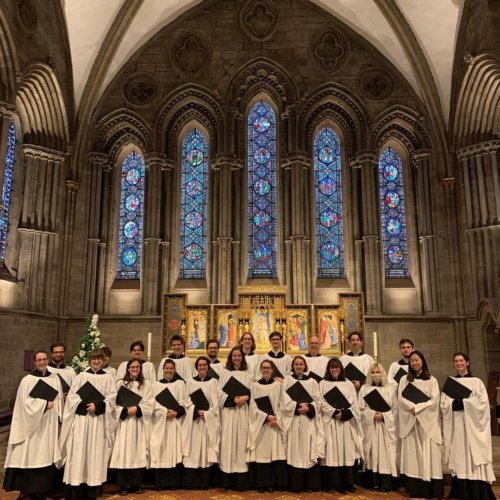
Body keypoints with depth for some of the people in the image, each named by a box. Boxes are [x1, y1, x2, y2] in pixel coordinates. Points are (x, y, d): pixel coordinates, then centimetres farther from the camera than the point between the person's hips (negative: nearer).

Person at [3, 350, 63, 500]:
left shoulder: (55, 378, 6)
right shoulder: (27, 380, -6)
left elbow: (59, 401, 8)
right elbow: (25, 403, -11)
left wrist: (59, 420, 3)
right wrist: (45, 404, -12)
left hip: (49, 424, 4)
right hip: (33, 425, -3)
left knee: (46, 455, 5)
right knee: (32, 455, -1)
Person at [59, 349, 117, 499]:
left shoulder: (108, 378, 7)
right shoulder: (81, 376, 6)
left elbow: (111, 398, 0)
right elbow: (72, 396, 0)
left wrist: (97, 406, -15)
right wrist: (85, 406, -14)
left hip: (99, 419, 0)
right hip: (81, 418, 0)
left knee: (96, 451, 2)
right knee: (79, 450, -3)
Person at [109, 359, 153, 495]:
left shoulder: (146, 384, 8)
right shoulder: (120, 383, 5)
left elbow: (149, 405, 1)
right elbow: (115, 403, 0)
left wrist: (137, 409, -14)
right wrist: (126, 411, -15)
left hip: (140, 422, 1)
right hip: (124, 421, -1)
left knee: (138, 452, 3)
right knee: (124, 451, -3)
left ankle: (136, 484, 11)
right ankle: (123, 485, 4)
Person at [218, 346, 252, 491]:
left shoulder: (248, 374, 11)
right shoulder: (225, 373, 8)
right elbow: (220, 392, 1)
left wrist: (245, 398, -14)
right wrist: (233, 399, -13)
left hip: (243, 412, 1)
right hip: (229, 411, -1)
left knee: (241, 441, -2)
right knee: (229, 441, -3)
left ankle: (241, 481, 2)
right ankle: (228, 481, 2)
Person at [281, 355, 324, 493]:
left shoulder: (312, 382, 12)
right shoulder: (287, 380, 7)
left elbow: (318, 401, 5)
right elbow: (285, 401, -2)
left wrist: (308, 408, -13)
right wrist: (298, 406, -15)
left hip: (309, 421, 1)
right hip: (294, 420, -1)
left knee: (310, 451, -2)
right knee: (295, 451, -3)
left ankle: (311, 484, 5)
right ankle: (296, 485, 3)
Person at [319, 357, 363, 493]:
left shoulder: (348, 384, 13)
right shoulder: (323, 383, 6)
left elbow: (354, 403, 5)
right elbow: (322, 403, -3)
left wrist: (344, 413, -11)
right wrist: (334, 412, -15)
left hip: (346, 422, 2)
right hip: (330, 421, -2)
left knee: (347, 450, 0)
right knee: (332, 451, -5)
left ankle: (347, 483, 5)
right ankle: (331, 483, -1)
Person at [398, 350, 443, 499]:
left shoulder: (432, 380, 7)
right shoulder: (404, 379, 11)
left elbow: (434, 401, -4)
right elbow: (401, 399, 1)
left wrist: (417, 408, -13)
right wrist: (412, 408, -15)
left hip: (427, 421, -1)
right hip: (410, 421, 1)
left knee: (428, 454, -4)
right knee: (412, 453, -2)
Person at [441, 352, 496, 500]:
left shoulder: (476, 382, 5)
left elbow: (483, 401, -7)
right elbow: (444, 403, 4)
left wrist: (463, 402, -15)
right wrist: (454, 404, -16)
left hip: (472, 424, -2)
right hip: (455, 425, 2)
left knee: (474, 456, -4)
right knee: (458, 455, 0)